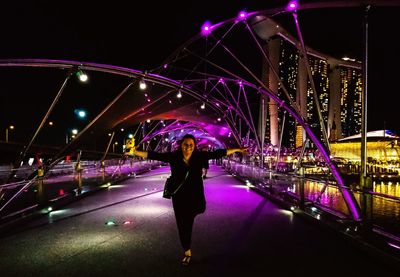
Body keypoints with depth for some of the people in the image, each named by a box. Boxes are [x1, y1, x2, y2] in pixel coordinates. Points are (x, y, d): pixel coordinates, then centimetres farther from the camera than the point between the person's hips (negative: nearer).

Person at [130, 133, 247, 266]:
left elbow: (217, 153, -8)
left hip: (195, 196, 0)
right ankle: (187, 251, 31)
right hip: (179, 197, 0)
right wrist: (137, 152, -33)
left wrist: (237, 150, -6)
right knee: (182, 224, 9)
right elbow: (155, 155, -20)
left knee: (188, 222, 14)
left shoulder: (199, 156, -11)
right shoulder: (173, 156, -13)